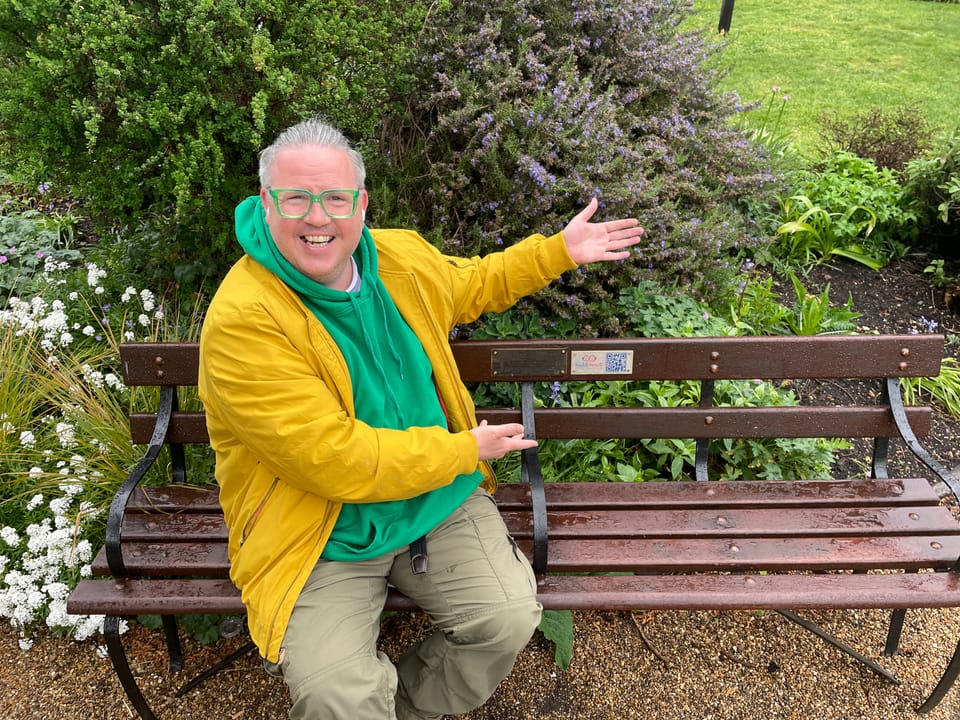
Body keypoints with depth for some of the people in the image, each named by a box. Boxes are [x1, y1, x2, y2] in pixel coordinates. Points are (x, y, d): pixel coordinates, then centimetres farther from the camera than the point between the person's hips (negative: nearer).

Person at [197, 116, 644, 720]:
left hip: (438, 500, 5)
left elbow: (470, 285, 23)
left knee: (511, 618, -12)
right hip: (324, 535, -4)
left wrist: (559, 251, 16)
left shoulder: (402, 257, -2)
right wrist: (465, 450, -15)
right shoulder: (242, 321, -23)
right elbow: (336, 462, -25)